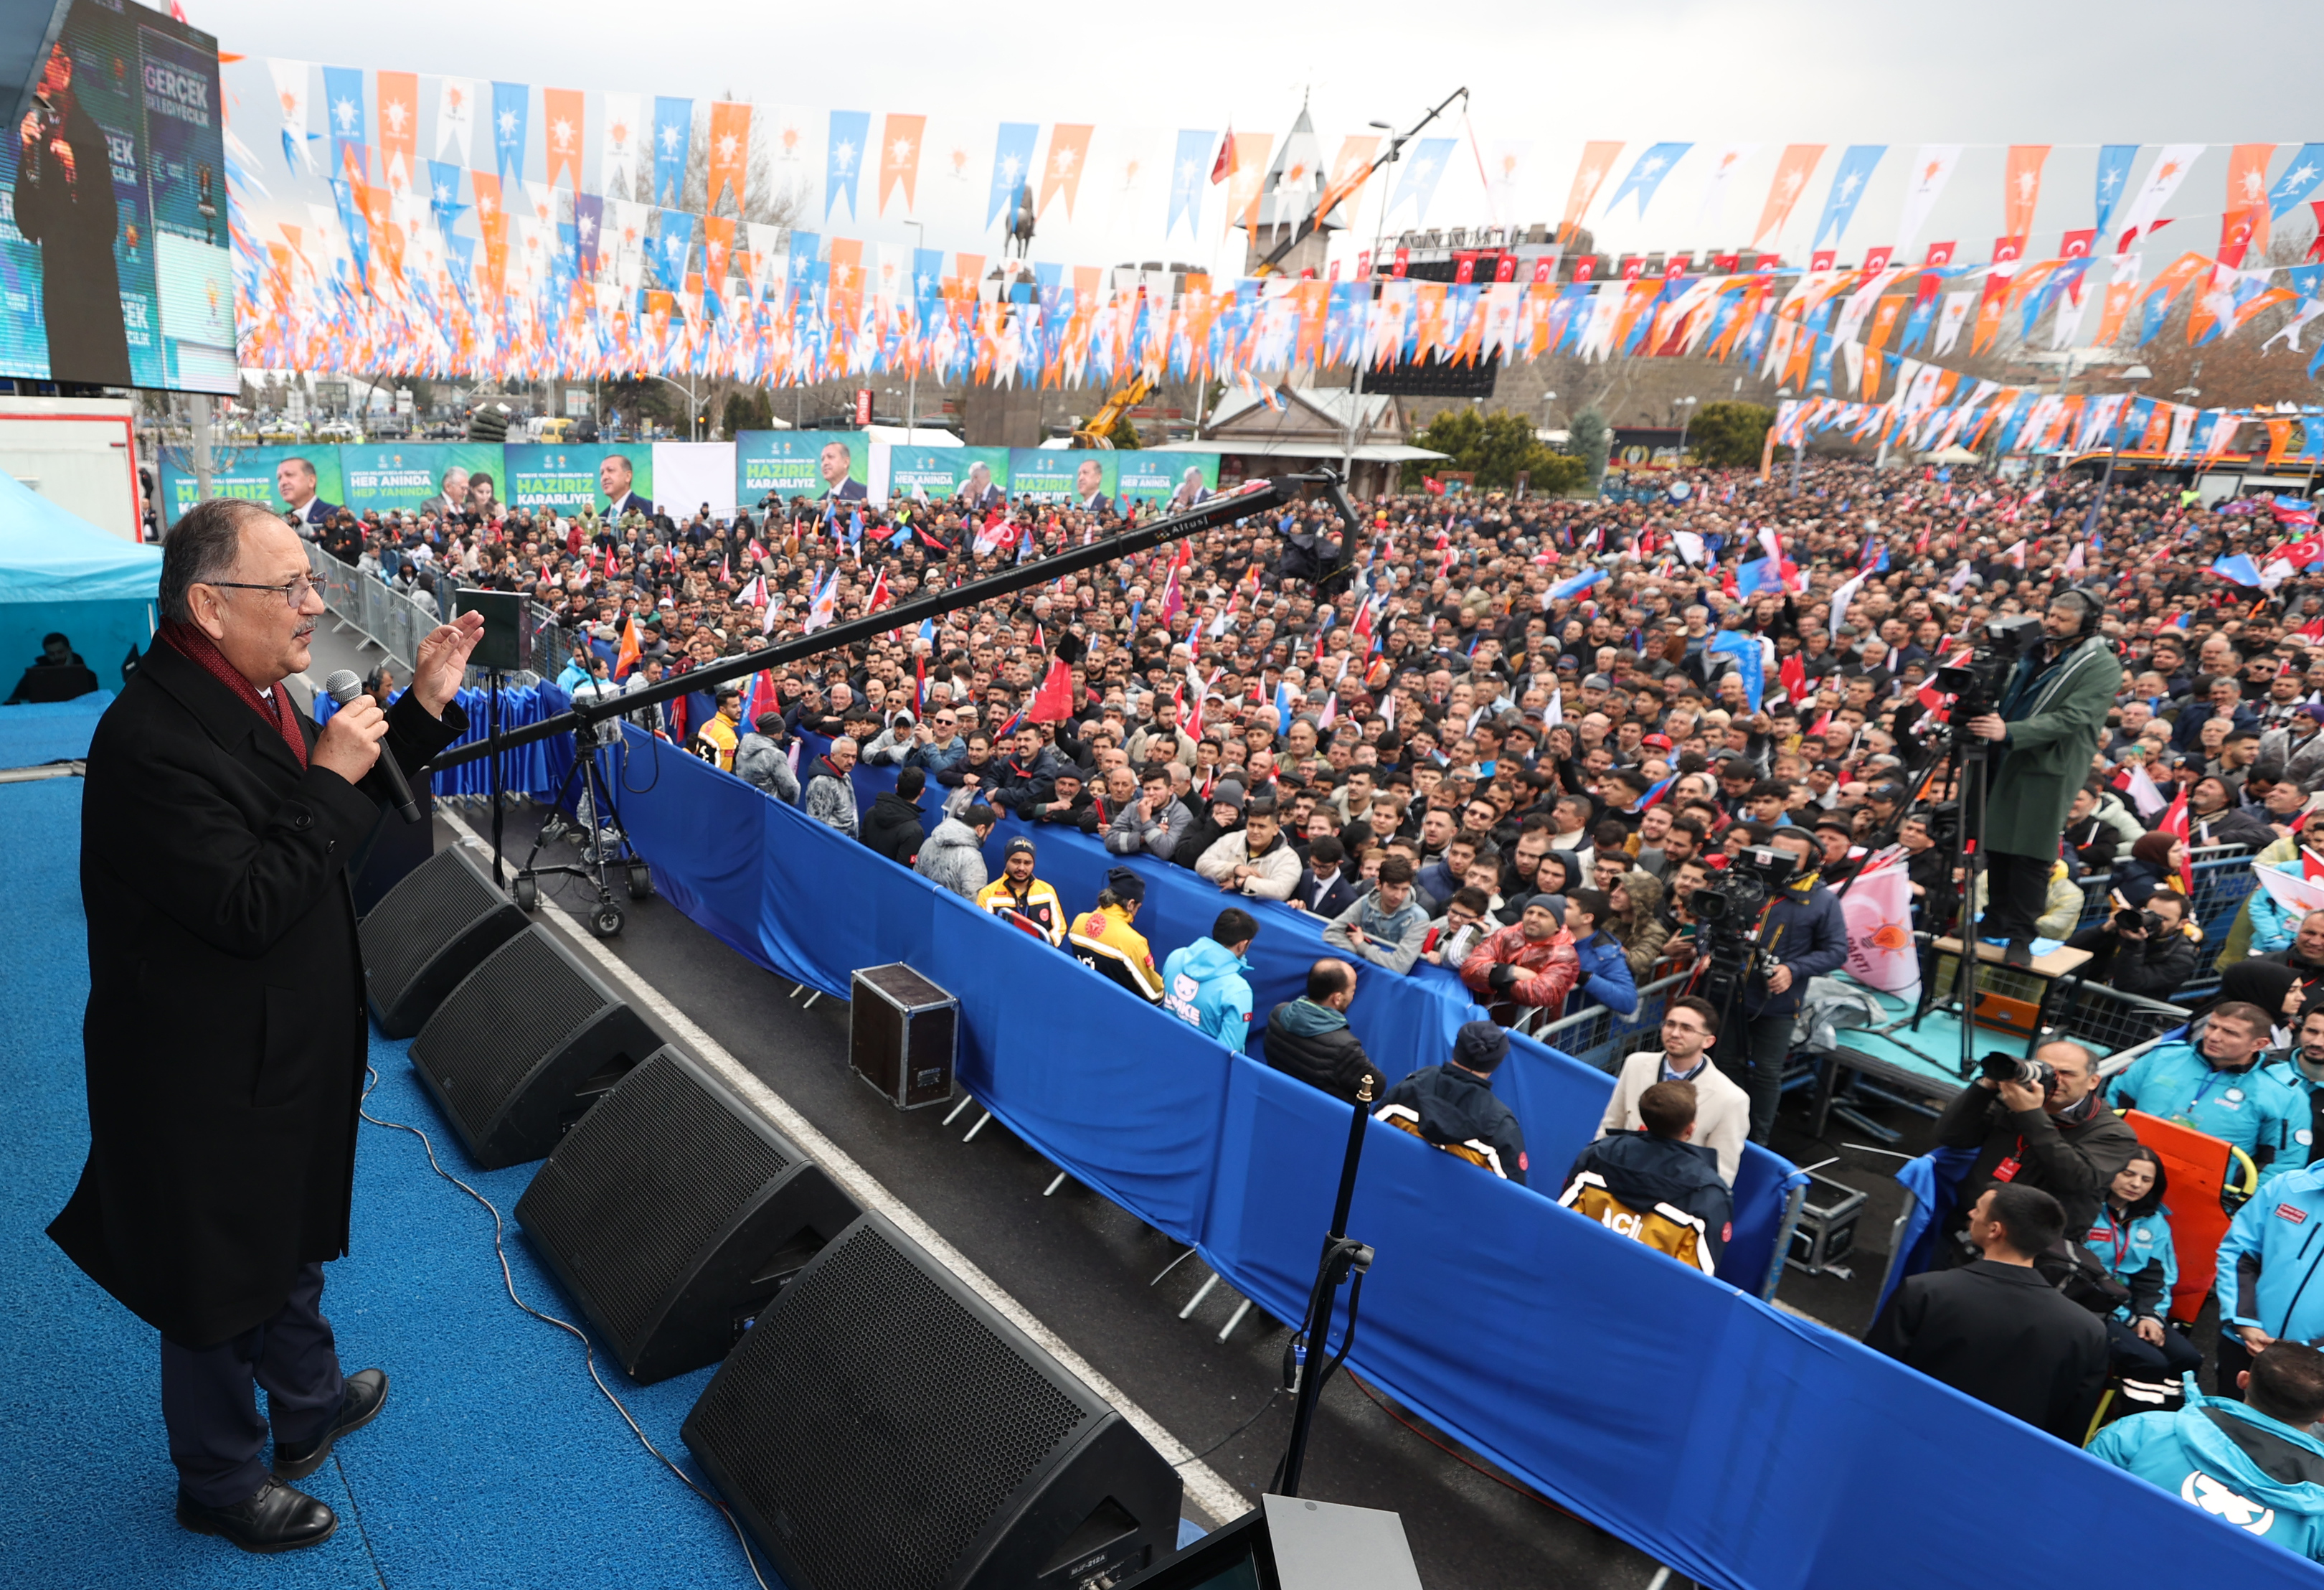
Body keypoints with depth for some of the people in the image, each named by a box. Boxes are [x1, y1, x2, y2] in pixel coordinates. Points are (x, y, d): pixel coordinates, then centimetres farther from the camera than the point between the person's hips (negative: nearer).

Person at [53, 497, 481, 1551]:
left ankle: (308, 1405, 52)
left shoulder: (251, 693, -1)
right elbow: (248, 909, -31)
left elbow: (344, 821, 11)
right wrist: (332, 778, -27)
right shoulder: (152, 738, -29)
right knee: (219, 1283, 15)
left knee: (293, 1241, 28)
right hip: (214, 1079, -9)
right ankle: (221, 1483, 39)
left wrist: (423, 707, 1)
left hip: (290, 1051, 9)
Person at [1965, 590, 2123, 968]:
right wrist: (1991, 717, -1)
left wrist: (2009, 732, -30)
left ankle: (2021, 936, 1)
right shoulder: (2034, 652, 14)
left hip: (2050, 768, -7)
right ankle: (1996, 921, 23)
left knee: (2031, 855, -6)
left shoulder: (2102, 666, -8)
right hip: (2007, 761, 7)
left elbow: (2071, 718, -20)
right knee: (1996, 845, 11)